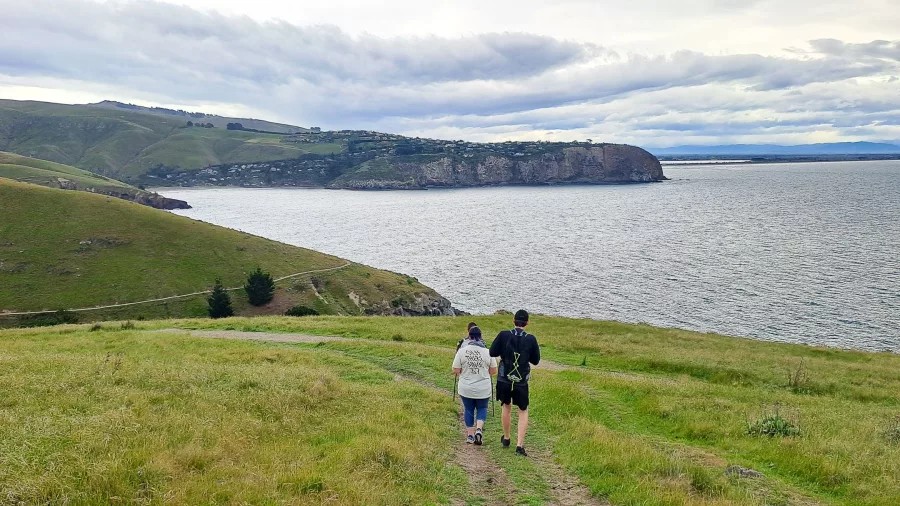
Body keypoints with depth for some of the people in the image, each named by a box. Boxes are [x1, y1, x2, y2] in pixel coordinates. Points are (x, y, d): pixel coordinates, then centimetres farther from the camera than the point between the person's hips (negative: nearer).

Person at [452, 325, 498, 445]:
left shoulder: (461, 351, -8)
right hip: (483, 389, 0)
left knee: (469, 410, 16)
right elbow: (493, 371, 0)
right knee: (482, 408, 17)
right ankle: (479, 429, -5)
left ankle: (470, 435, 19)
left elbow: (455, 370, -5)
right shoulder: (487, 352, -6)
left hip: (466, 389, 0)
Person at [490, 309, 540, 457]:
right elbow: (535, 360, 0)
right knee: (523, 411, 15)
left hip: (504, 380, 1)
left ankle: (506, 438, 38)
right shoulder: (531, 339, -10)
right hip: (521, 382, -1)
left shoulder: (504, 335, -11)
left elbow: (492, 353, -5)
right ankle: (520, 445, 5)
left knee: (506, 406, 24)